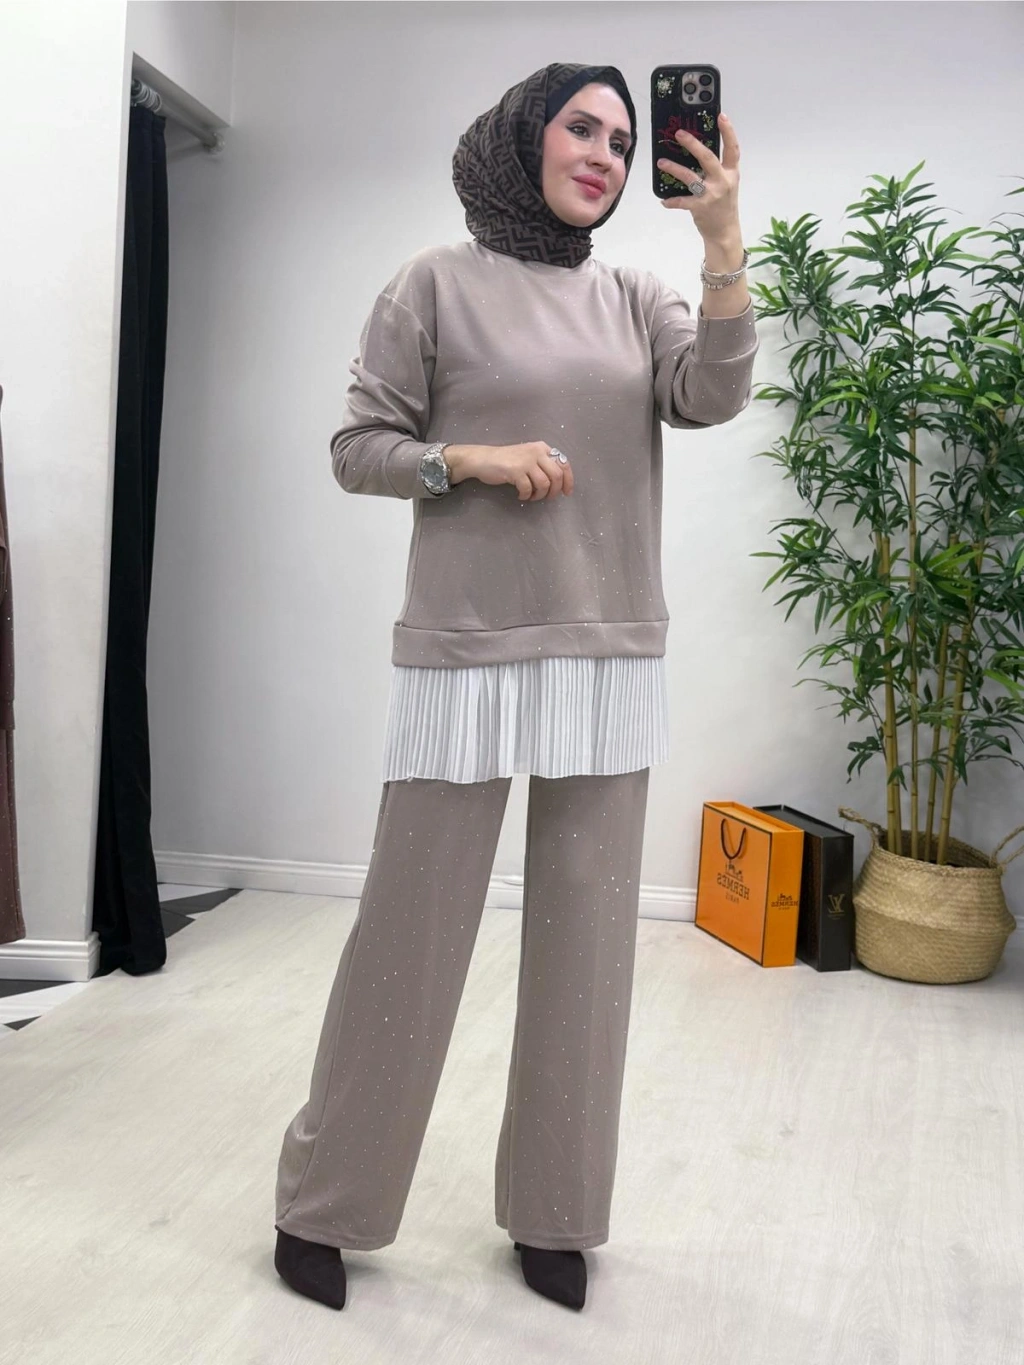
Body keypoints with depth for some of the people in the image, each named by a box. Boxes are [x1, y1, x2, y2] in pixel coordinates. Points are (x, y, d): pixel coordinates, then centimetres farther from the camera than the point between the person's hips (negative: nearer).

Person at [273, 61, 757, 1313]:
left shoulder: (633, 298, 12)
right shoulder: (436, 283, 3)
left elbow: (714, 398, -4)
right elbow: (357, 448, 2)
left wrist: (723, 244, -14)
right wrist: (473, 460, -13)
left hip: (612, 658, 4)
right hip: (470, 654, -4)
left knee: (587, 940, 7)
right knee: (413, 930, 1)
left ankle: (555, 1213, 23)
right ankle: (322, 1201, 21)